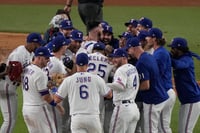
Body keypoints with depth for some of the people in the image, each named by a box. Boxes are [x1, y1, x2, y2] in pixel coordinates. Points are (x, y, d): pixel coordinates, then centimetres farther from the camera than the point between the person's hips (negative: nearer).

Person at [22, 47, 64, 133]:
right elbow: (45, 96, -18)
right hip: (38, 109, -9)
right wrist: (58, 106, -7)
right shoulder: (40, 73, -19)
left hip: (25, 108, 9)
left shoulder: (26, 70, 9)